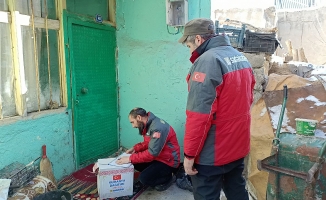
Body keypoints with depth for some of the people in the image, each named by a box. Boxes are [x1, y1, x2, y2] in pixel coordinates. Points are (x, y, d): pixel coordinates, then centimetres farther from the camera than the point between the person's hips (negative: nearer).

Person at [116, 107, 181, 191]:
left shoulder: (158, 128, -28)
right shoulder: (148, 124, 3)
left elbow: (152, 153, -31)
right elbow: (148, 143, 15)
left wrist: (130, 158, -27)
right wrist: (135, 148, -1)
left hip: (168, 161, -10)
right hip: (158, 156, 10)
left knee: (144, 178, -20)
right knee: (135, 162, 3)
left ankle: (168, 178, 5)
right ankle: (160, 172, 12)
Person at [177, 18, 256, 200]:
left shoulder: (207, 61, -21)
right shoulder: (241, 58, 8)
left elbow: (199, 115, -25)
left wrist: (189, 153, -17)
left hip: (212, 153, -8)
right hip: (238, 145, 9)